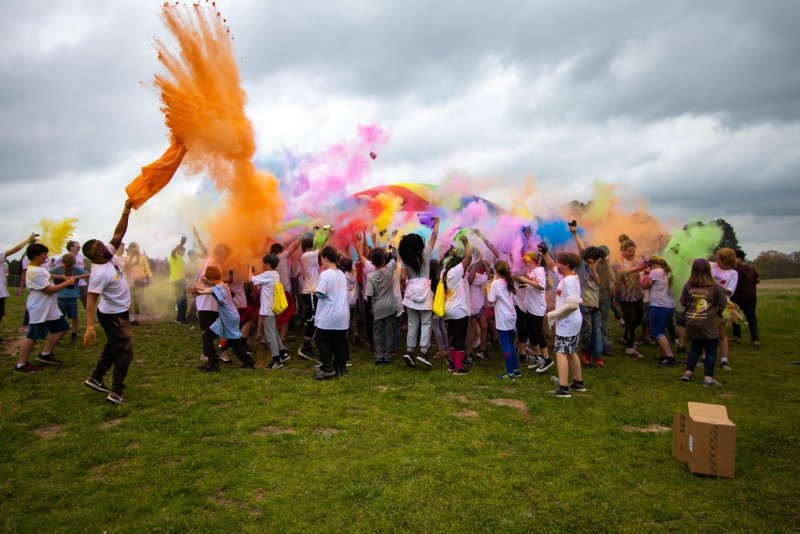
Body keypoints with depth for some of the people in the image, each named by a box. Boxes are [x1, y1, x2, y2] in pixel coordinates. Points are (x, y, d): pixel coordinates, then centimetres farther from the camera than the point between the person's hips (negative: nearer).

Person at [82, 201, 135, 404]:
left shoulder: (109, 256, -6)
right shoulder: (99, 273, -30)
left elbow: (119, 233, -2)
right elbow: (91, 300, -35)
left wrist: (126, 211, -12)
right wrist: (90, 327, -43)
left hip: (119, 312, 9)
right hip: (113, 315, -9)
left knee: (113, 347, 23)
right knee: (124, 351, -3)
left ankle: (95, 378, 35)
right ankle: (116, 393, 3)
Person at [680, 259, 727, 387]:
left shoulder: (688, 285, -4)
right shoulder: (715, 286, -9)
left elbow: (683, 302, 3)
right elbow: (722, 304, -3)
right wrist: (718, 314, 16)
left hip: (691, 323, 3)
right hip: (708, 324, -3)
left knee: (695, 347, 21)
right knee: (711, 351, 7)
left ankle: (688, 372, 22)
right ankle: (708, 378, 6)